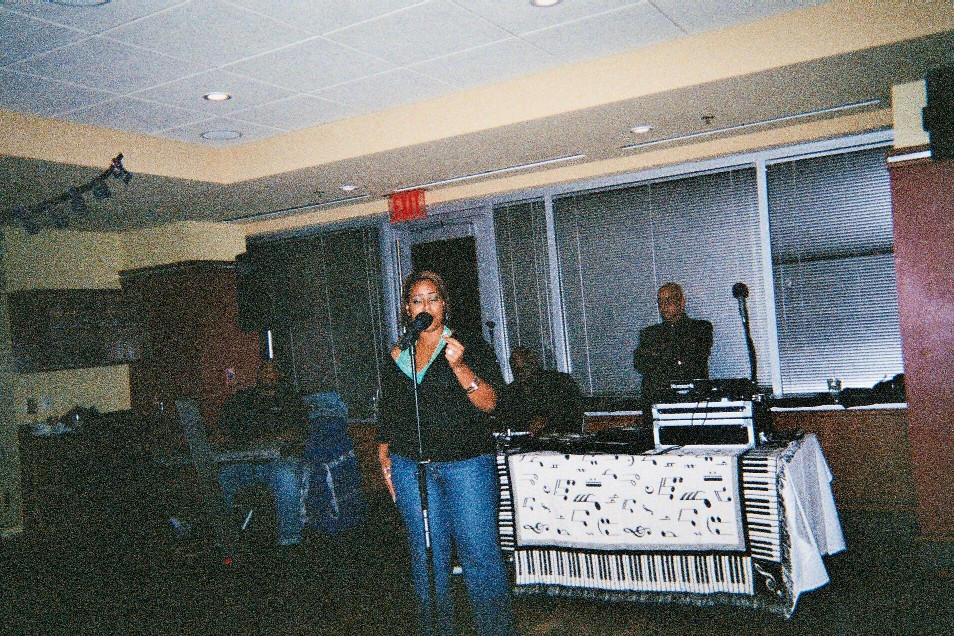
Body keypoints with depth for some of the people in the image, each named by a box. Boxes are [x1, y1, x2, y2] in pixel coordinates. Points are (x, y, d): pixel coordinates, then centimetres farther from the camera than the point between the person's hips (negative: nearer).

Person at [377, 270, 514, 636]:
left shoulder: (470, 346, 2)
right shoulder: (396, 358, 13)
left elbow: (489, 402, -6)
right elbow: (386, 416, 19)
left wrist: (459, 367, -19)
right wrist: (385, 460, 11)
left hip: (466, 464, -3)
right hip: (410, 468, 3)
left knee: (479, 551, -3)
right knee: (426, 556, 7)